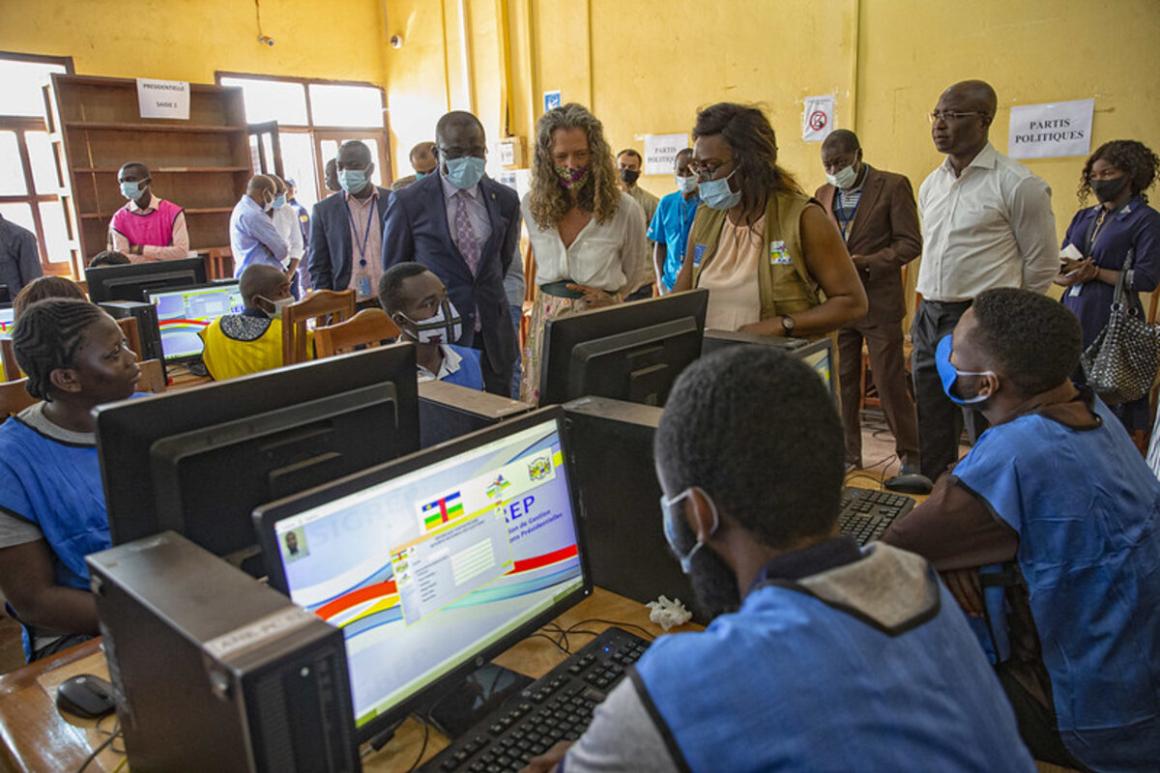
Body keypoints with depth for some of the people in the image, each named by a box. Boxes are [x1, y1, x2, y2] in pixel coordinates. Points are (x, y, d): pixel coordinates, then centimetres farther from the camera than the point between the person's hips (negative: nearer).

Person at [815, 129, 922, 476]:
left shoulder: (893, 186, -4)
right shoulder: (823, 195, 10)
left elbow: (910, 243, -8)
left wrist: (866, 262, -20)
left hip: (879, 303, -4)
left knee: (890, 384, 1)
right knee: (842, 383, 9)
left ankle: (911, 456, 18)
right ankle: (848, 457, 21)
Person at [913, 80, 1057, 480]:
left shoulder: (1018, 184, -8)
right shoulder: (930, 185, 11)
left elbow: (1042, 266, -2)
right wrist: (934, 307, 18)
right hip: (929, 319, 6)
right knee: (931, 439, 14)